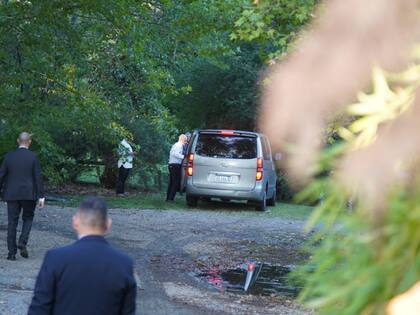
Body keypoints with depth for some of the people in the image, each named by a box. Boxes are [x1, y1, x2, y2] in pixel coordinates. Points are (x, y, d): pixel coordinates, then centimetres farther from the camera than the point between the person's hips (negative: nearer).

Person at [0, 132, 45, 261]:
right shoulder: (33, 157, -5)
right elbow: (38, 177, -7)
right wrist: (41, 196, -4)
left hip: (12, 195, 1)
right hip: (29, 194, -1)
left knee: (12, 222, 6)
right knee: (28, 218, 17)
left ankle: (12, 252, 4)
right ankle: (22, 242, -5)